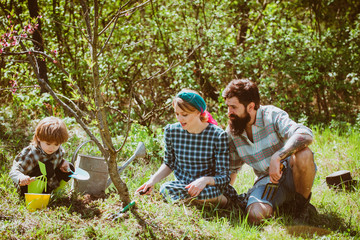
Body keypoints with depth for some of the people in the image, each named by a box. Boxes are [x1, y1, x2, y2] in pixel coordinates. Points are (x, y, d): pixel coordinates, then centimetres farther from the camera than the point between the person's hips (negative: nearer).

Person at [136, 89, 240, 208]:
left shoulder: (218, 136, -13)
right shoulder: (171, 131, -1)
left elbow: (224, 177, -11)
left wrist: (205, 180, -33)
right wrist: (152, 180, -3)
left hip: (209, 186, -3)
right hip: (181, 184, 4)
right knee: (165, 189, -32)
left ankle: (221, 200, -8)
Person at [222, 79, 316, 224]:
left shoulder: (272, 115, -16)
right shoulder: (231, 133, 1)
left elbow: (306, 135, -34)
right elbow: (232, 168, 18)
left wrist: (277, 157, -44)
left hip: (292, 175, -3)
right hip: (266, 180, 3)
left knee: (303, 155, -38)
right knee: (255, 215, -31)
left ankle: (302, 207, -13)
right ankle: (283, 205, 4)